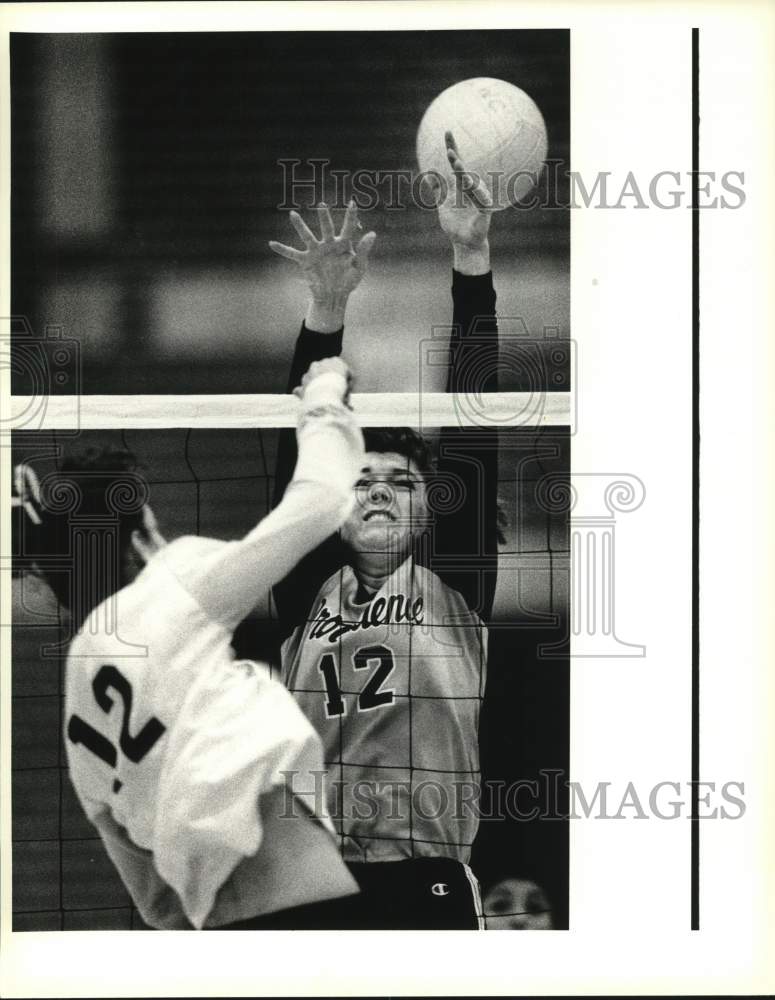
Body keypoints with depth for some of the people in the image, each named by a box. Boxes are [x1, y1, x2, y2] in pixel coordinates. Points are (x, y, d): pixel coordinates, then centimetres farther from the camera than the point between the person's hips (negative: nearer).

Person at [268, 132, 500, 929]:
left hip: (432, 885, -1)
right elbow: (300, 453, 2)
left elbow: (472, 430, 1)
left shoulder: (455, 582, 8)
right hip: (312, 883, 2)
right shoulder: (309, 588, 11)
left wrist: (472, 262, -5)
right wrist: (327, 311, -9)